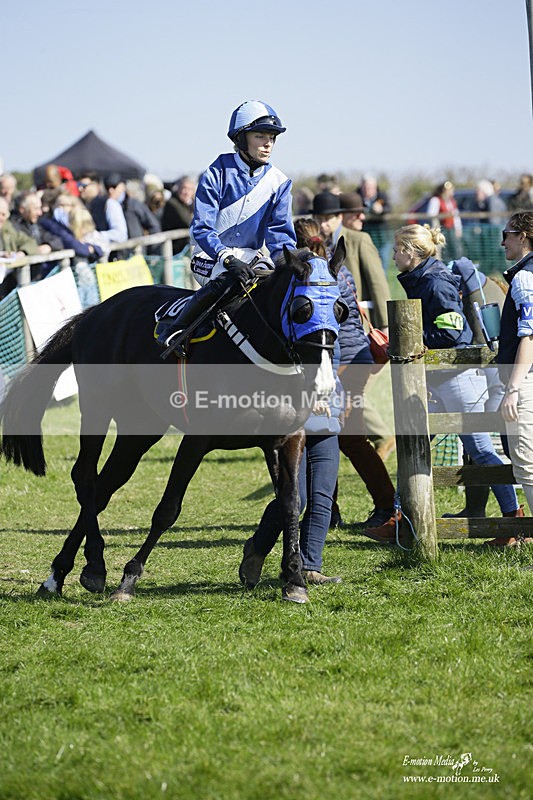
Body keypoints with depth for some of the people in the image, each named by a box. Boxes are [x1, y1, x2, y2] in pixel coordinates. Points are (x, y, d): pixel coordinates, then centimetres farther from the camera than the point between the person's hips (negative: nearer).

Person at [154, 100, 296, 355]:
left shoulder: (279, 183, 1)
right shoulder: (218, 174, -11)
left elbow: (280, 234, -2)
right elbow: (201, 229, -16)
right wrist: (227, 259, -32)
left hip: (250, 258, 5)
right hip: (210, 259, -5)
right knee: (228, 281, -36)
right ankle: (172, 328, -24)